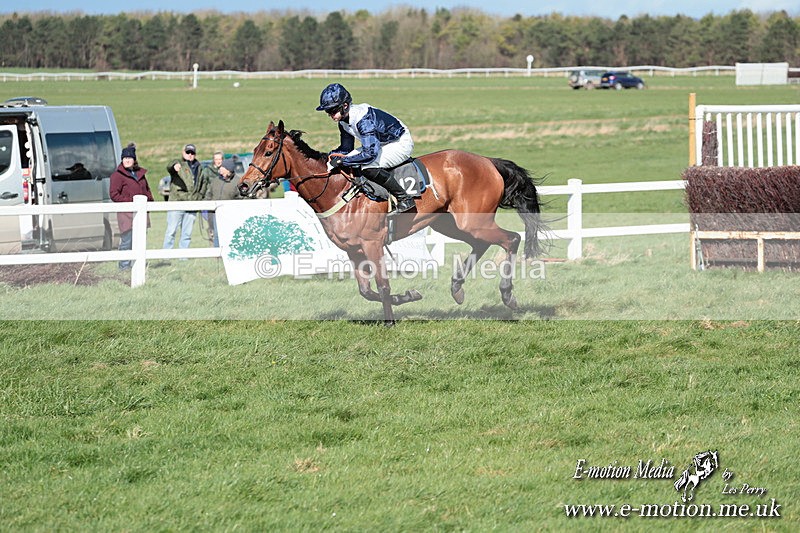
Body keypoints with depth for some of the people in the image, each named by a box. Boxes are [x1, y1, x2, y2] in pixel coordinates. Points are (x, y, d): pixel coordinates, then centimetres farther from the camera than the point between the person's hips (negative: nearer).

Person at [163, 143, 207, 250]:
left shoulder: (199, 168, 18)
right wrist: (174, 165, -46)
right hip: (176, 202, -4)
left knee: (187, 233, 6)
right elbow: (169, 167, -22)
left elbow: (204, 182, 32)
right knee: (171, 231, -6)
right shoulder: (178, 163, 2)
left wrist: (200, 195, 17)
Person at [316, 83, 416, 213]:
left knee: (368, 167, -30)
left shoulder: (363, 118, -32)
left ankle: (404, 199, -20)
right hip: (382, 143, 10)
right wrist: (331, 157, -11)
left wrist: (342, 161, -32)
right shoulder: (343, 120, -3)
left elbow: (370, 153, -38)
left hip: (401, 144, -10)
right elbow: (346, 149, 10)